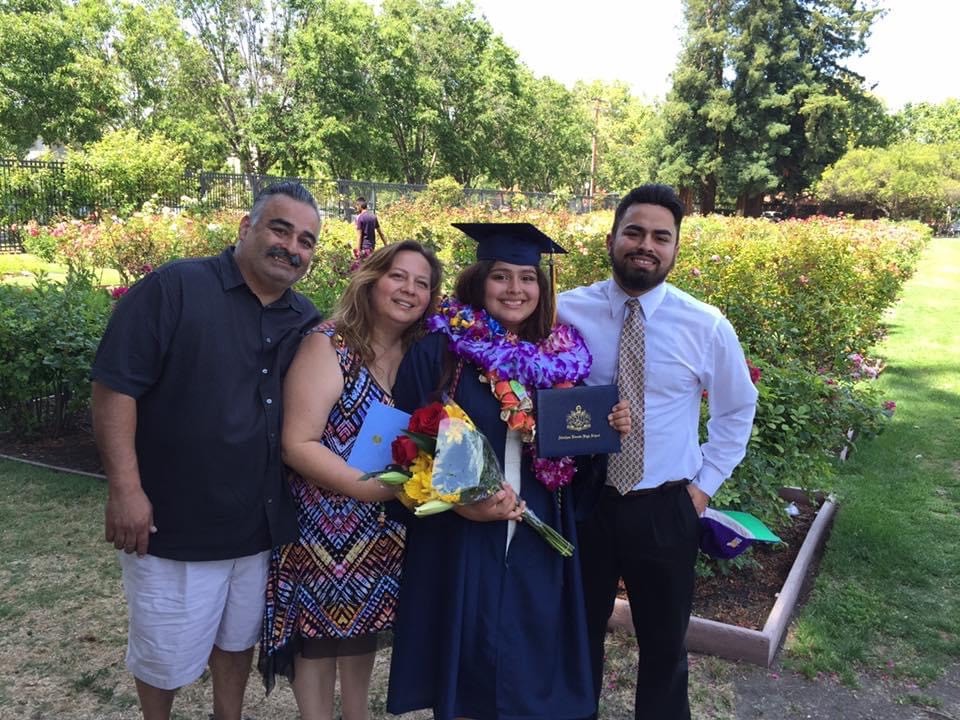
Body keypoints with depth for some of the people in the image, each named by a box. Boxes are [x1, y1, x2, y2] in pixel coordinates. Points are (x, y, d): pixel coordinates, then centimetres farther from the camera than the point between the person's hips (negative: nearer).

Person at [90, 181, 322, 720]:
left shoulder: (305, 319, 3)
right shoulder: (172, 288, -14)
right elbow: (114, 387, -16)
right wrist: (125, 489, -19)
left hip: (264, 524, 5)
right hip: (172, 520, -5)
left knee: (239, 638, 25)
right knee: (166, 655, 15)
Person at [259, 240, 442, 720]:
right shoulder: (327, 345, -16)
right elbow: (298, 444, -22)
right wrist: (377, 488, -28)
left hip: (381, 527, 6)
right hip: (325, 525, -5)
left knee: (364, 626, 19)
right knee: (318, 635, 9)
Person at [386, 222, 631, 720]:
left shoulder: (560, 358, 6)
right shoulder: (437, 353, -7)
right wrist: (461, 502, -19)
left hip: (537, 542, 4)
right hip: (460, 542, -3)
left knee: (530, 664, 13)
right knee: (465, 668, 8)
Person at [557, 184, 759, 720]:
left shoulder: (708, 327, -8)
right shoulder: (566, 312, -8)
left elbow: (738, 410, 7)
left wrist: (705, 483, 2)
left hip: (666, 510, 0)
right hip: (582, 502, 0)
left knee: (665, 645, 18)